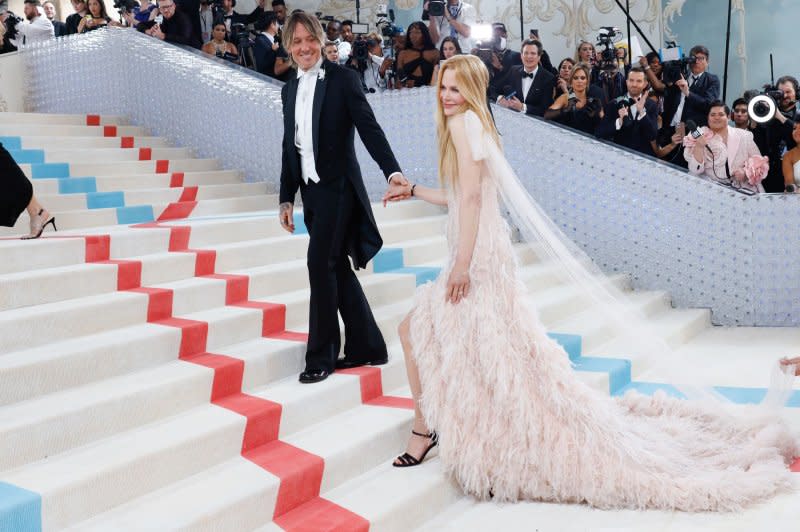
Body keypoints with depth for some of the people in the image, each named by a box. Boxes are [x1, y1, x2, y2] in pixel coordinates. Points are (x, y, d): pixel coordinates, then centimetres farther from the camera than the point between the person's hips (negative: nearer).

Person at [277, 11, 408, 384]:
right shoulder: (290, 89, 13)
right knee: (338, 268, 10)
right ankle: (366, 348, 22)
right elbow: (290, 147, 15)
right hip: (311, 190, 7)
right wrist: (286, 198, 11)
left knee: (320, 264, -11)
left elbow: (369, 128, -12)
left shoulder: (342, 78, -5)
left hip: (337, 186, -7)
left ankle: (321, 357, 0)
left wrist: (392, 171, -24)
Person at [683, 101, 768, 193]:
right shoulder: (700, 137, 5)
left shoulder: (743, 136, 12)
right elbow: (695, 171, -5)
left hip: (743, 188, 1)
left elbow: (759, 161, 11)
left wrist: (746, 171, -8)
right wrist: (699, 146, -17)